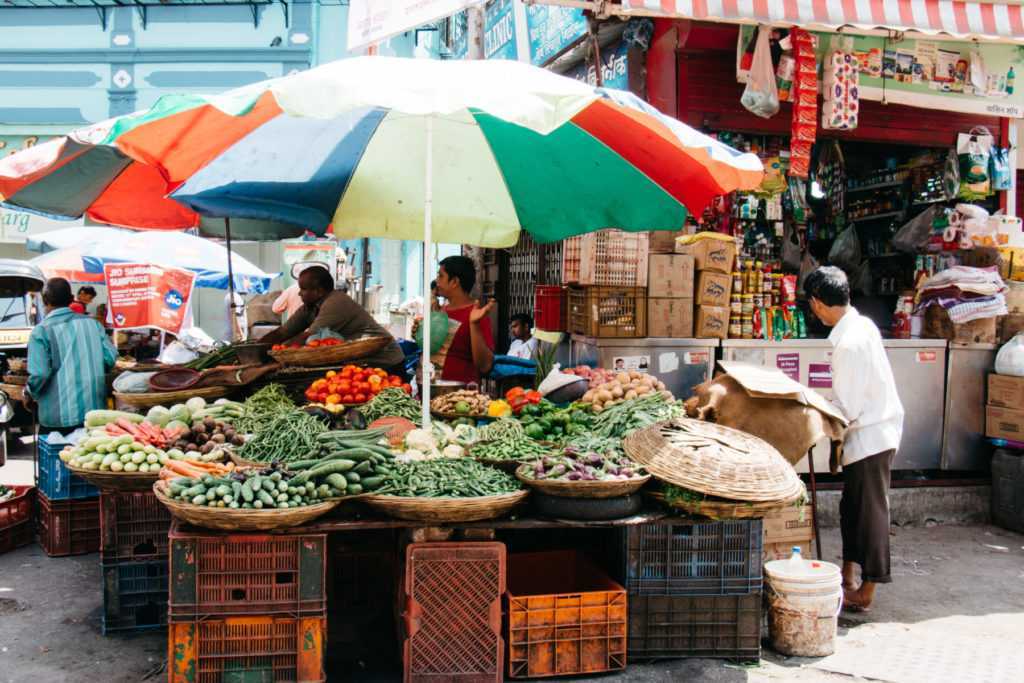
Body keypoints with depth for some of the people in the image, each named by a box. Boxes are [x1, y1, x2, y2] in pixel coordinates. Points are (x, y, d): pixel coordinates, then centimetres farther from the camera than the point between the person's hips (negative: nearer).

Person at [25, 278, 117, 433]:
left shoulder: (41, 331, -8)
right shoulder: (92, 323, 4)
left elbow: (39, 374, -14)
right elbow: (110, 357, 1)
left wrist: (29, 395, 6)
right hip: (95, 410, 4)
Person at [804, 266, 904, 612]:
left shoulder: (848, 343, -25)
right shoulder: (862, 324, 5)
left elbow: (847, 407, -22)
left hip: (869, 435, -10)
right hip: (875, 430, 10)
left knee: (870, 511, 0)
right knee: (852, 507, 18)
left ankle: (865, 593, 10)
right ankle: (848, 578, 30)